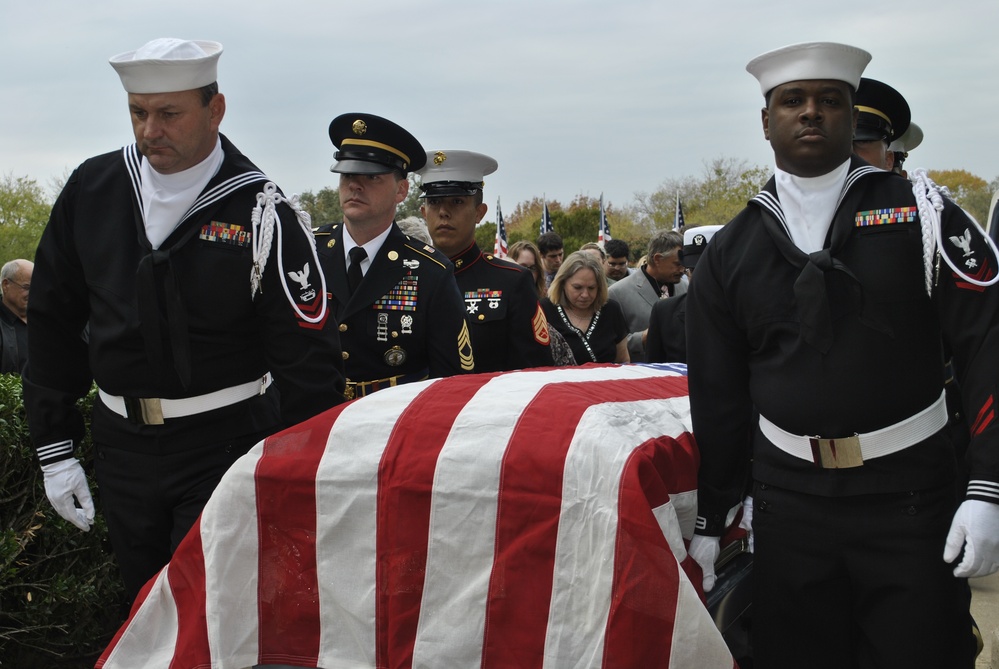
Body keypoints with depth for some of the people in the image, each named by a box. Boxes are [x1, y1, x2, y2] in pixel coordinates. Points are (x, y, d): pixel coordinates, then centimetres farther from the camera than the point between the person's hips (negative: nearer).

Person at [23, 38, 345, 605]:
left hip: (226, 450, -5)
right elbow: (53, 323, 8)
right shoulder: (92, 191, 0)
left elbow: (310, 360, -12)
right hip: (122, 449, 5)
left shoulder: (261, 213, -13)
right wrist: (55, 448, 5)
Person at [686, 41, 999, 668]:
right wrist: (710, 519, 11)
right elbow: (716, 395, 10)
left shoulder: (920, 213, -2)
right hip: (788, 497, 2)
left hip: (909, 495, -2)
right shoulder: (730, 251, 6)